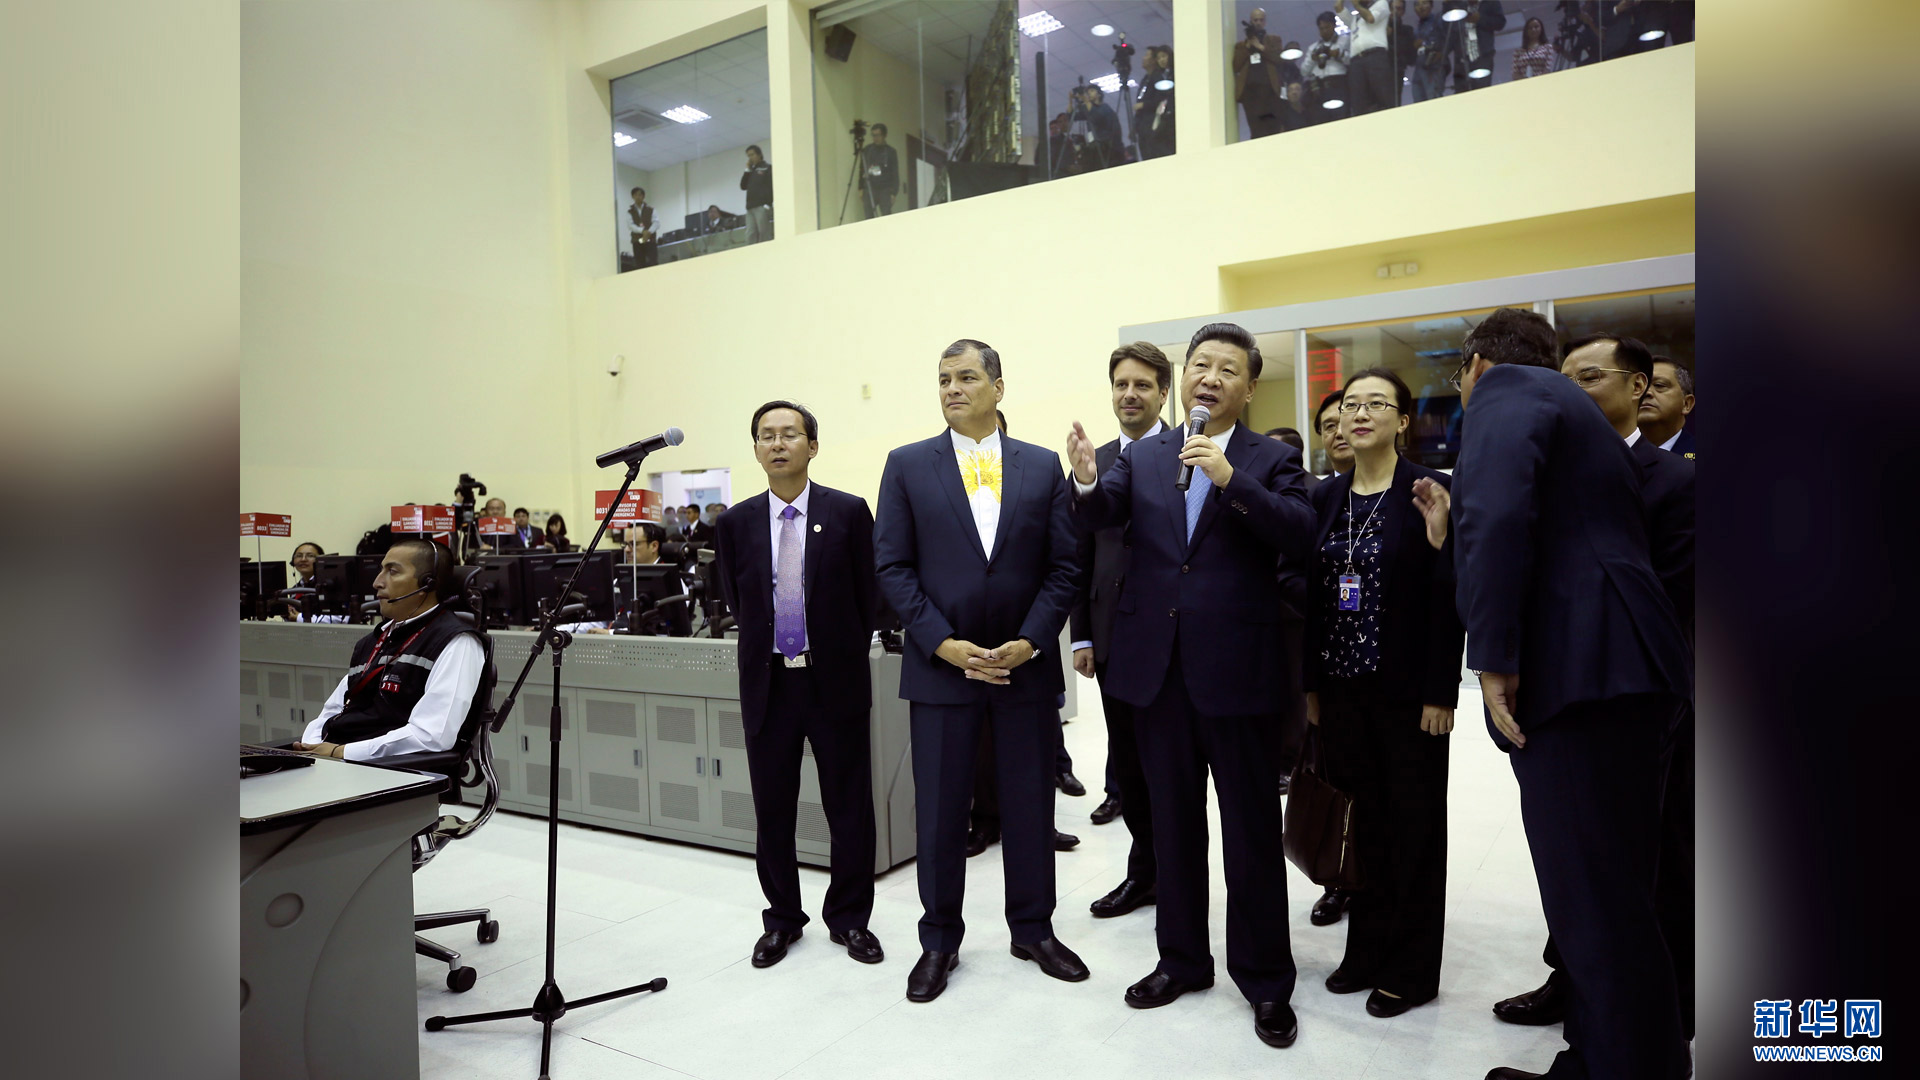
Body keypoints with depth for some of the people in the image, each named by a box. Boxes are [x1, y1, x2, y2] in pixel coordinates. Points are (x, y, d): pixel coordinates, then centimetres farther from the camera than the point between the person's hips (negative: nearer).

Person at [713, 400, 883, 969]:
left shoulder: (849, 512, -4)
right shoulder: (735, 523, 2)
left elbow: (869, 596, 3)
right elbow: (736, 602, 14)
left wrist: (840, 651, 9)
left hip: (836, 681, -2)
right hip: (768, 682, 2)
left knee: (850, 807, 7)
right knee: (772, 810, 11)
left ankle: (848, 918, 25)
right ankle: (782, 918, 30)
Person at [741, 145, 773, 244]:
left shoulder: (767, 168, 6)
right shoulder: (751, 171, 25)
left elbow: (772, 186, -5)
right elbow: (743, 186, 17)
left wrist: (768, 204, -16)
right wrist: (747, 170, 11)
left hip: (762, 206, -6)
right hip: (750, 207, 6)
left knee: (764, 234, -10)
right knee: (750, 235, -3)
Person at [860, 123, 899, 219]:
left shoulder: (891, 152, 4)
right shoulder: (867, 150, 11)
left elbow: (895, 174, 2)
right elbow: (862, 170, 15)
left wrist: (893, 193, -6)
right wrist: (861, 188, 7)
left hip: (885, 190, -2)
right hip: (869, 189, 2)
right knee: (869, 217, -5)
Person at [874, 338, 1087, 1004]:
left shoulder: (1042, 467, 5)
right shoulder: (908, 466, 2)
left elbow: (1064, 567, 2)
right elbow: (893, 568, -2)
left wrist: (1029, 642, -10)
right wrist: (946, 645, -12)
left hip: (1026, 666, 1)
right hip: (940, 666, -1)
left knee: (1030, 804, 11)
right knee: (940, 810, 8)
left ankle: (1033, 929, 31)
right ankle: (940, 941, 26)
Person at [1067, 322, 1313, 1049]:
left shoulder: (1269, 460, -1)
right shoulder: (1142, 456, 7)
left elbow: (1300, 534, -16)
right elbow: (1100, 515, -8)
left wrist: (1230, 479, -27)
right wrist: (1086, 480, -30)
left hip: (1237, 670, -3)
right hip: (1158, 667, 3)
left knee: (1252, 832, 8)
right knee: (1172, 824, 16)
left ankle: (1266, 980, 25)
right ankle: (1181, 959, 34)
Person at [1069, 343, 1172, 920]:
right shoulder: (1096, 462, 10)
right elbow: (1084, 554, 11)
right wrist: (1081, 635, 7)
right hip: (1113, 637, 5)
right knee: (1128, 764, 14)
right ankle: (1145, 872, 30)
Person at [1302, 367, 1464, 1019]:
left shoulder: (1428, 492, -8)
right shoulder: (1326, 497, 6)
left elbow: (1448, 600, -10)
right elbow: (1314, 597, 8)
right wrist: (1312, 687, 8)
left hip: (1408, 692, -4)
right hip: (1343, 688, 4)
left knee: (1415, 825, 8)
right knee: (1367, 820, 13)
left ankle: (1410, 969, 22)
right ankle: (1368, 949, 28)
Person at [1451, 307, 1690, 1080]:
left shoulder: (1506, 388, -2)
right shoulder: (1574, 411, 27)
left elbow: (1497, 515, -21)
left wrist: (1494, 658, -19)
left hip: (1576, 675, -10)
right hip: (1623, 674, 10)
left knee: (1597, 908, -5)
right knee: (1613, 896, 16)